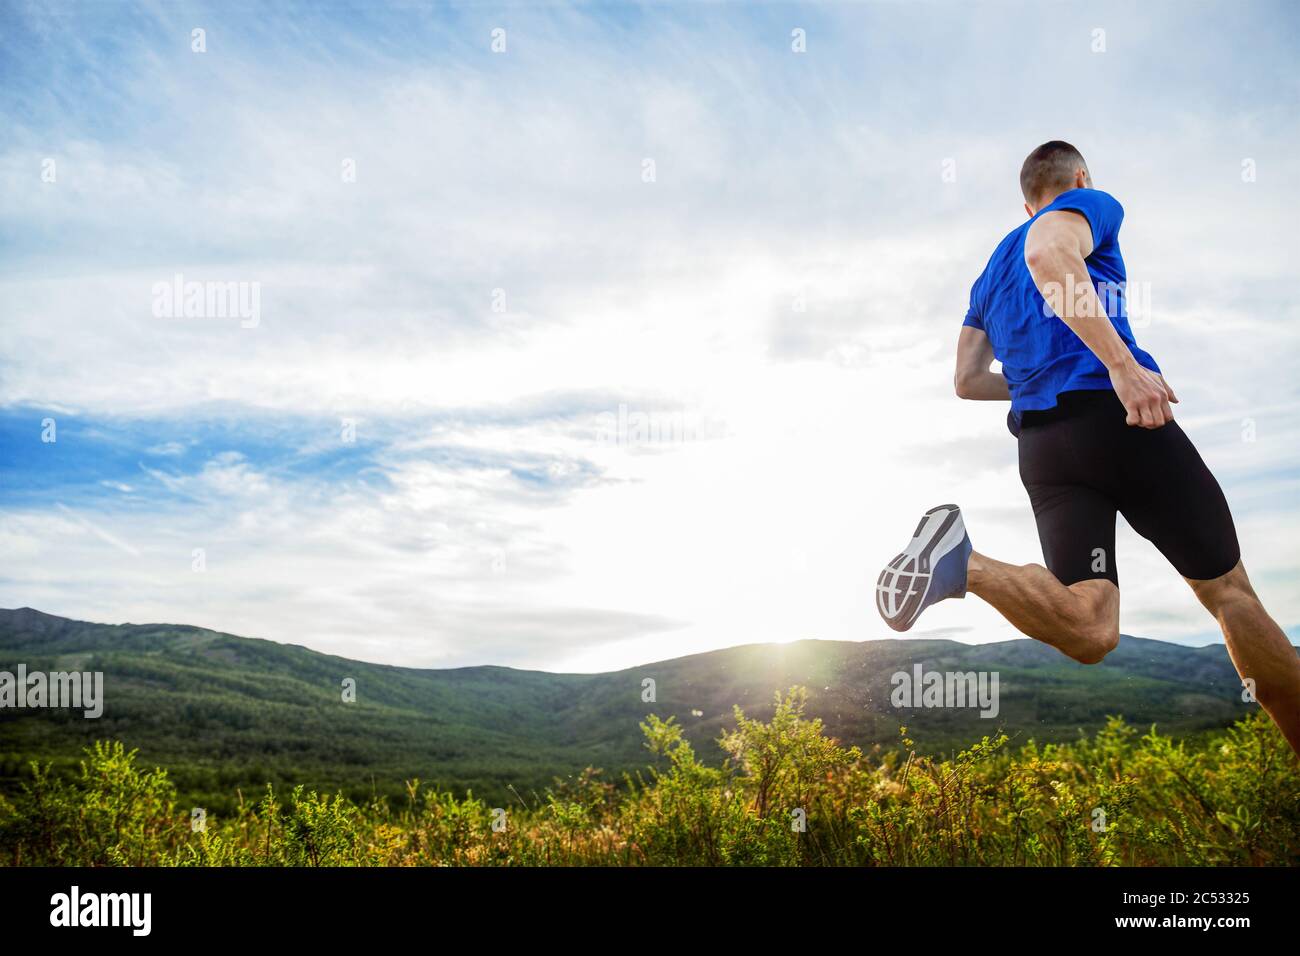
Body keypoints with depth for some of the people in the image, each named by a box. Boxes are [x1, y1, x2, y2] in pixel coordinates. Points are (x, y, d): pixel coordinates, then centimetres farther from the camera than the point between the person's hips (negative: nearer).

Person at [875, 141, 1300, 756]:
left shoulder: (991, 271, 28)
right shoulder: (1091, 204, 8)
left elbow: (967, 380, 24)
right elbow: (1046, 251, -17)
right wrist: (1121, 364, -24)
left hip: (1039, 444, 6)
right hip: (1117, 415, -5)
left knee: (1090, 630, -7)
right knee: (1229, 592, 6)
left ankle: (961, 562, -29)